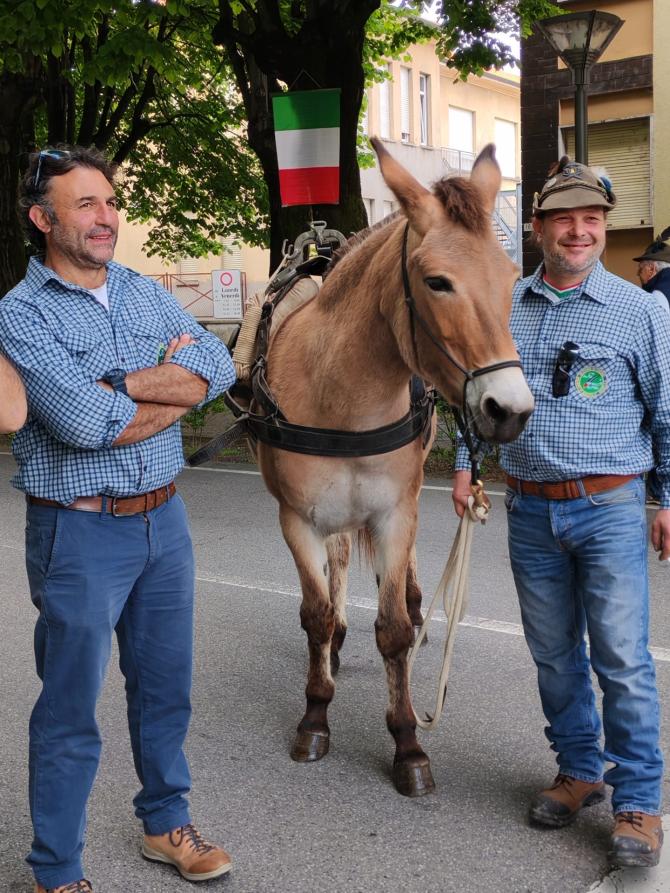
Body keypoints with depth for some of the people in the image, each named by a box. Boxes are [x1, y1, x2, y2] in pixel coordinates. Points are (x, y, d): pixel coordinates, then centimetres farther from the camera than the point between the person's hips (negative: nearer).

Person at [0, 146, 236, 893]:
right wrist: (172, 386, -10)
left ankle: (167, 823, 39)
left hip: (164, 520, 6)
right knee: (70, 710, 6)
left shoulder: (146, 292, 7)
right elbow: (81, 420, -25)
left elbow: (218, 368, -6)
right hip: (80, 531, -6)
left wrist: (121, 385, -18)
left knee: (165, 687, 19)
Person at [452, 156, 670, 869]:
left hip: (610, 509, -3)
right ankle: (579, 770, 31)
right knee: (554, 655, 13)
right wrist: (465, 462, 11)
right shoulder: (503, 307, 5)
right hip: (530, 513, 4)